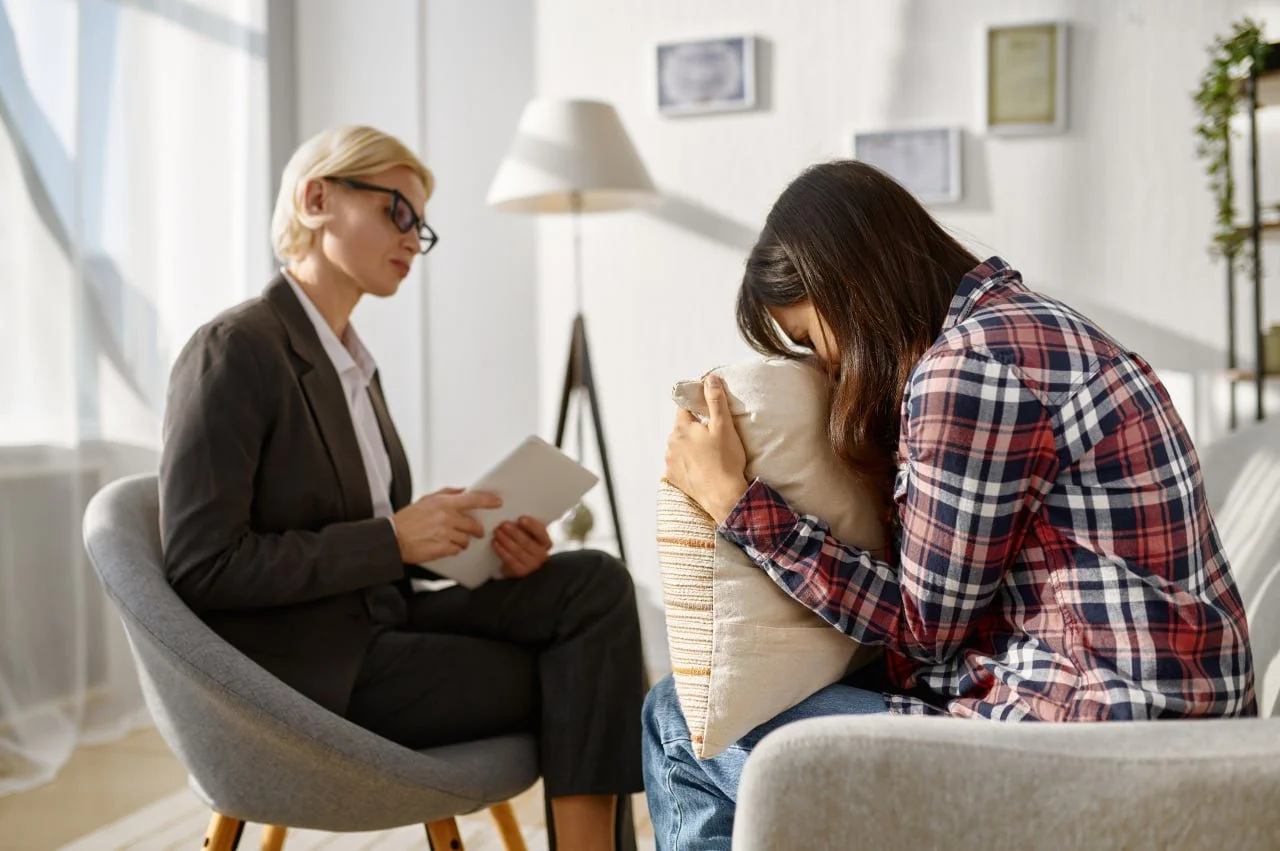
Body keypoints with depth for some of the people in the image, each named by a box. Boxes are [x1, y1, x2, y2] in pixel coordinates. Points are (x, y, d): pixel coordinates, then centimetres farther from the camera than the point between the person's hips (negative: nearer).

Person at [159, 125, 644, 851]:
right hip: (307, 666, -8)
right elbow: (203, 567, -18)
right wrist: (392, 538, -20)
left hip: (380, 622, 8)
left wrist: (478, 542, -2)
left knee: (593, 583, -13)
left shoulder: (356, 364, 14)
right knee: (575, 676, -11)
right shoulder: (236, 351, -13)